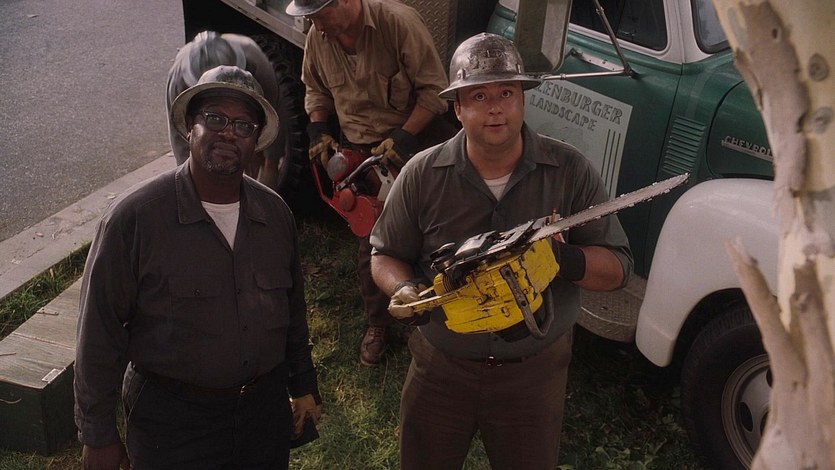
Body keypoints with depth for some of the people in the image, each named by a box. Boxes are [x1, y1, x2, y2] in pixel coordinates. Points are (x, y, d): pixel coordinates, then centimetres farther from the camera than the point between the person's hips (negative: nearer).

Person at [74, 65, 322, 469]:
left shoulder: (275, 214, -2)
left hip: (267, 406, 4)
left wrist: (304, 385, 18)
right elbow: (99, 333, -12)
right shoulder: (133, 218, -17)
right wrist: (97, 434, -6)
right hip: (171, 417, -4)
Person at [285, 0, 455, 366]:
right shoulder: (317, 38, -4)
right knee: (370, 243, 8)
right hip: (357, 152, 4)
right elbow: (316, 90, 15)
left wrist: (402, 137, -21)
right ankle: (377, 324, 26)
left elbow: (434, 88, -17)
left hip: (410, 145, -4)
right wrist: (318, 130, 1)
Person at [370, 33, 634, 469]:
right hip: (441, 367, 1)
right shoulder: (422, 175, -10)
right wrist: (405, 289, -21)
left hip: (535, 371, 0)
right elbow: (385, 255, 1)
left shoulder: (571, 171, -11)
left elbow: (618, 266, -7)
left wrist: (569, 261, -28)